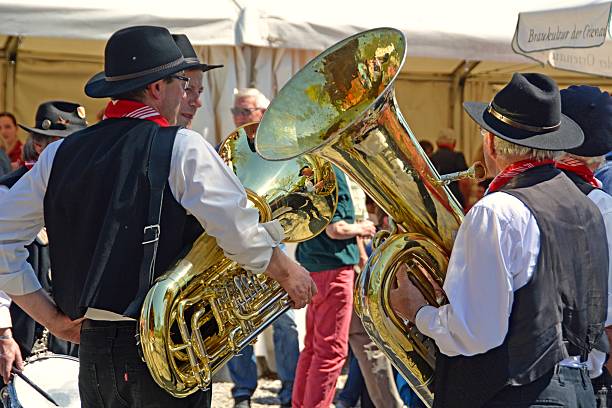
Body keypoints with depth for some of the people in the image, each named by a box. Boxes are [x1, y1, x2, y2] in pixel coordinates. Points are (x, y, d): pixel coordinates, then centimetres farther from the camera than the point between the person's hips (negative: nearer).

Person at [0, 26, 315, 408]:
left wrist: (51, 316, 8)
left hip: (92, 348, 5)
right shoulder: (183, 148, -9)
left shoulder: (60, 154, 5)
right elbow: (242, 233, -13)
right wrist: (288, 272, 5)